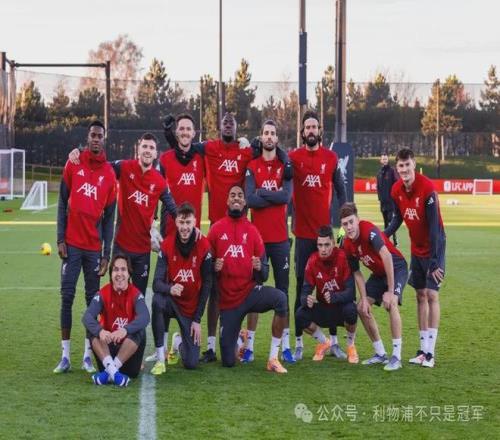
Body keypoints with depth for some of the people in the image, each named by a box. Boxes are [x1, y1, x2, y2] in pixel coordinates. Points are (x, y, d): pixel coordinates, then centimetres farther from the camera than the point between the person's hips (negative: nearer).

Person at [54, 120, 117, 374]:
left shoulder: (109, 174, 3)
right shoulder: (73, 165, 2)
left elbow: (109, 217, 5)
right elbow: (62, 203, 5)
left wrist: (106, 254, 1)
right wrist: (60, 239, -3)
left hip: (94, 246, 1)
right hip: (72, 243, -1)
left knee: (93, 298, 3)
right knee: (66, 297, -2)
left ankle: (88, 355, 8)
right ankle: (65, 355, 2)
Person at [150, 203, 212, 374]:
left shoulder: (204, 246, -13)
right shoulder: (167, 245, -12)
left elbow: (206, 284, -6)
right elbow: (157, 283, -16)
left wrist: (197, 319, -7)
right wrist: (169, 289, -41)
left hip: (192, 307, 0)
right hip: (172, 301, 0)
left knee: (191, 363, -8)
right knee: (157, 300, -38)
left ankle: (179, 343, 31)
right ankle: (160, 358, -24)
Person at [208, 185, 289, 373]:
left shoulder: (252, 231, 3)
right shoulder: (216, 229, -1)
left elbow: (264, 274, 4)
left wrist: (260, 268, -18)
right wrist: (214, 268, -17)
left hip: (250, 292, 1)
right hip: (228, 300, 0)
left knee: (280, 298, -35)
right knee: (228, 362, -3)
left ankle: (273, 359, -24)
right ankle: (237, 340, 36)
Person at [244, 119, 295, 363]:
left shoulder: (285, 166, 4)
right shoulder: (252, 166, 3)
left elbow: (287, 196, -12)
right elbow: (249, 199, -11)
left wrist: (262, 192, -9)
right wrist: (275, 197, -10)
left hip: (280, 238, 0)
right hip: (258, 236, 0)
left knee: (283, 290, 4)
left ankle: (285, 345, 9)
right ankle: (249, 345, 5)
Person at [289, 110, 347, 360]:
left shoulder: (331, 158, 3)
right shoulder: (293, 158, 0)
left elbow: (340, 191, 7)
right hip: (303, 231, -1)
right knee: (302, 286, 3)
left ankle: (334, 339, 13)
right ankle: (298, 342, 7)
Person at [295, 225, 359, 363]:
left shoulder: (343, 257, -21)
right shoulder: (312, 261, -12)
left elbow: (351, 291, -25)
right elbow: (305, 291, -13)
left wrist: (334, 297, -44)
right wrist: (307, 300, -37)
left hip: (341, 306, -3)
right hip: (323, 309, 3)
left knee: (351, 310, -37)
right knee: (300, 316, -23)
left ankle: (351, 345, -4)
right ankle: (324, 343, 7)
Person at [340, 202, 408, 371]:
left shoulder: (369, 230, -30)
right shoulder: (347, 245, -8)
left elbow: (387, 257, -36)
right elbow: (357, 274, 0)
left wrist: (390, 291, -33)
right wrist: (364, 300, -9)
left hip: (396, 268, -8)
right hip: (378, 273, 8)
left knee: (391, 304, -29)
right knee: (362, 308, 3)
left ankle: (396, 357, -24)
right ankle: (380, 354, 16)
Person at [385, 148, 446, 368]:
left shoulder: (427, 188, -24)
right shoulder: (396, 190, -5)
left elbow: (435, 226, -24)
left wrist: (435, 261, -26)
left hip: (433, 247, -6)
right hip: (416, 248, 6)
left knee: (432, 294, -9)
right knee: (420, 295, 7)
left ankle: (430, 352, -8)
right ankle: (423, 349, 12)